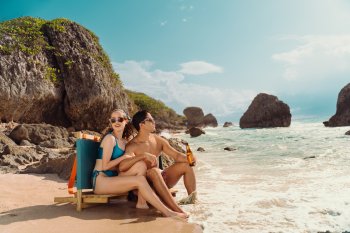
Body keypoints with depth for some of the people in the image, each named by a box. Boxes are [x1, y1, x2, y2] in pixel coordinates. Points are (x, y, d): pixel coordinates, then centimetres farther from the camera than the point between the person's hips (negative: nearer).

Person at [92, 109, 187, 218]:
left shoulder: (123, 140, 15)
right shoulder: (110, 138, -10)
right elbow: (105, 166, -14)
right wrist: (124, 157, -10)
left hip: (113, 178, 7)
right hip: (100, 180, -7)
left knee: (141, 164, -13)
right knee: (139, 180, -25)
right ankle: (166, 212, -24)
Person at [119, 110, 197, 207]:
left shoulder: (158, 140, 4)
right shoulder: (132, 146, -15)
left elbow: (176, 155, 2)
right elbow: (122, 167, -32)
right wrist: (143, 155, -42)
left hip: (160, 179, 7)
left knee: (186, 164, -5)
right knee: (154, 171, -38)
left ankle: (193, 199, -7)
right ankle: (177, 210, -44)